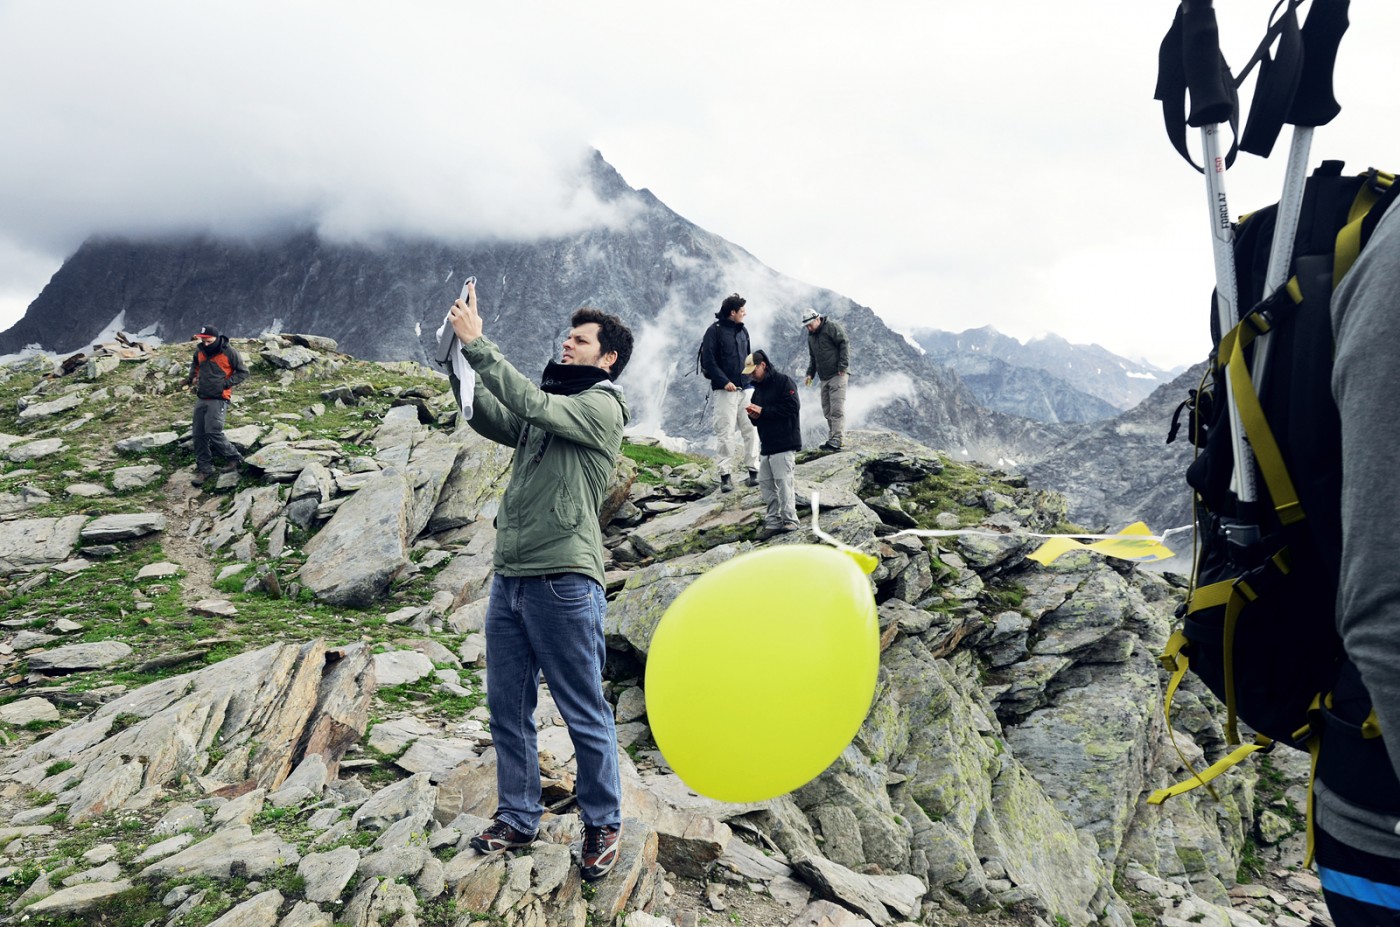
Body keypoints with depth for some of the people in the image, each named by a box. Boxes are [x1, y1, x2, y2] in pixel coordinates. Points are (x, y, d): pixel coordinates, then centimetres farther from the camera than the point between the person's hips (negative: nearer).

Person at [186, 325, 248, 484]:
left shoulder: (228, 352, -11)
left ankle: (234, 458, 6)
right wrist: (192, 376, 9)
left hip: (218, 399, -6)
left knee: (213, 432, -15)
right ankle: (204, 468, 14)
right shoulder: (200, 350, 5)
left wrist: (226, 383, -14)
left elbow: (243, 372, -4)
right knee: (198, 434, 5)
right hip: (201, 399, 6)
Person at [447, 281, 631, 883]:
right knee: (507, 707, 15)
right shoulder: (548, 405, 19)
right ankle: (518, 818, 31)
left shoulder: (602, 408, -6)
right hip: (509, 578, 8)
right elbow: (490, 420, 11)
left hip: (563, 582, -8)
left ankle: (603, 825, 22)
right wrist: (463, 359, 0)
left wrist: (477, 343, -16)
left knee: (585, 716, 4)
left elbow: (529, 403, -19)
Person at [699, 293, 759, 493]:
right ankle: (725, 476, 2)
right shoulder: (715, 331, -6)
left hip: (745, 388, 6)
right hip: (724, 391, -6)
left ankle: (753, 470, 11)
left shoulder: (742, 330, 14)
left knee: (751, 429, 3)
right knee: (725, 433, -4)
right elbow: (708, 361, -11)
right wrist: (724, 382, -17)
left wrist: (751, 379, 9)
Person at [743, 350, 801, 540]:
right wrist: (753, 415, -2)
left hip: (784, 443, -9)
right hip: (767, 444, 9)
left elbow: (792, 407, -17)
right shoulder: (758, 389, 18)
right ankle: (773, 521, 13)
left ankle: (790, 522, -4)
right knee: (765, 482, 7)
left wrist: (763, 411, -15)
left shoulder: (783, 381, -7)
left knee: (783, 482, -10)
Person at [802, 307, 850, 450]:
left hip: (837, 375, -8)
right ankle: (832, 438, 14)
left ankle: (837, 440, -14)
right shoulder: (811, 335, 17)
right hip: (824, 377, 8)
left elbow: (844, 345, -11)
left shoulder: (832, 327, -7)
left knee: (837, 408, -12)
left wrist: (843, 366, -16)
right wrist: (810, 373, 14)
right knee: (827, 410, 8)